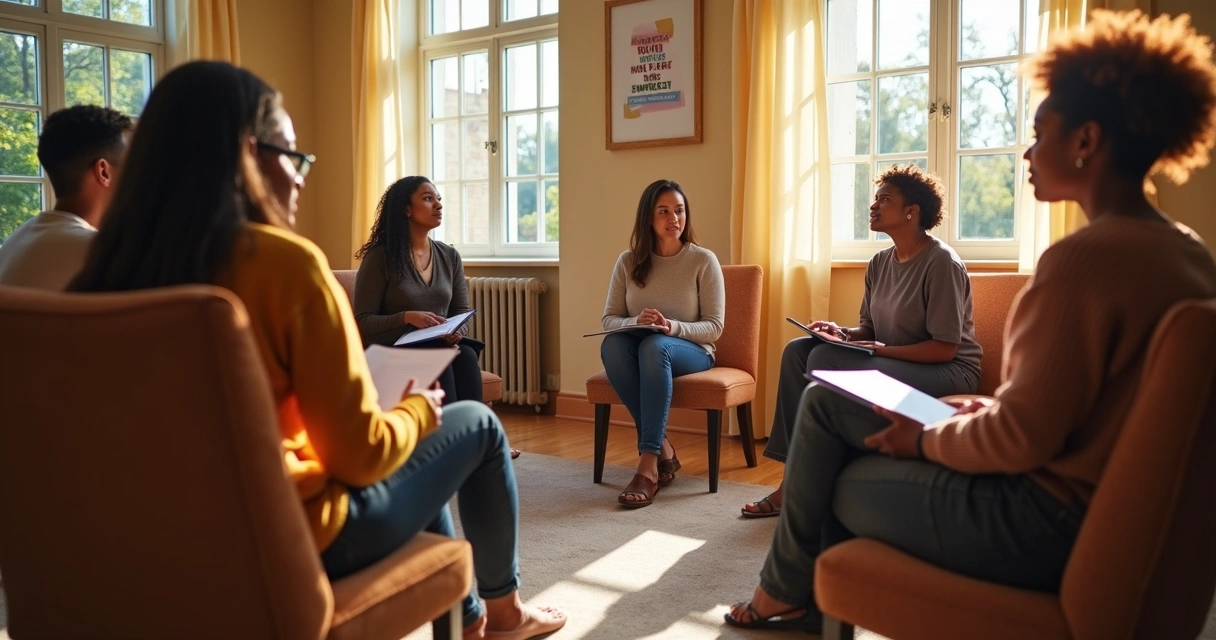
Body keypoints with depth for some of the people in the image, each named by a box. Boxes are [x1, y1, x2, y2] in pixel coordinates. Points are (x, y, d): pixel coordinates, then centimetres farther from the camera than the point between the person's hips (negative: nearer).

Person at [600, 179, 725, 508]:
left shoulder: (703, 260, -4)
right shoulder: (628, 261, 3)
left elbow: (714, 327, -6)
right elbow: (608, 320, 2)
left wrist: (673, 327, -25)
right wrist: (635, 322, -21)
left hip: (692, 352, -2)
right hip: (639, 350, 3)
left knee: (655, 345, -37)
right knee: (611, 344, -33)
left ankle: (648, 463, -40)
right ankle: (663, 448, -27)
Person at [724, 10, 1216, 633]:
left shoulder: (1086, 256, -25)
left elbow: (1024, 437, -26)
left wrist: (927, 440, -8)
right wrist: (984, 413, 10)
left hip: (1044, 520, -9)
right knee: (828, 401, 13)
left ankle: (789, 591, 37)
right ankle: (801, 597, 25)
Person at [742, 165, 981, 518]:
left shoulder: (942, 263, -14)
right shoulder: (879, 263, 9)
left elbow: (945, 348, -17)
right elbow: (870, 330, 14)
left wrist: (884, 350, -24)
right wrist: (843, 333, -7)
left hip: (949, 371, -8)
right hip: (891, 362, 8)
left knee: (826, 360, -27)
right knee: (798, 350, -9)